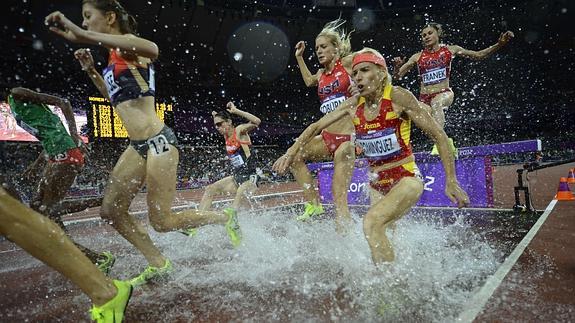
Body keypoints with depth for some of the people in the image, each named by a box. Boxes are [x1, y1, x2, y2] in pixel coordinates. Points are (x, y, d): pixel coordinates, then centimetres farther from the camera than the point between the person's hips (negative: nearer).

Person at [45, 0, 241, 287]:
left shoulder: (127, 44, -8)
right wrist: (91, 71, 21)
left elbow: (152, 49, -36)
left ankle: (226, 220, 17)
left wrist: (84, 35, -38)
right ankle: (158, 264, 20)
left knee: (161, 221, -3)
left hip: (158, 141, -9)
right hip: (138, 146, 9)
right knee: (111, 210, 8)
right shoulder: (115, 56, 18)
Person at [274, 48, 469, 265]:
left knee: (371, 222, -28)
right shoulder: (354, 104, 0)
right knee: (384, 235, 16)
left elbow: (438, 135, -10)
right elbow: (316, 127, 7)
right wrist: (291, 152, -4)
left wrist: (451, 181, -11)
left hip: (406, 179, -5)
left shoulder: (398, 97, -14)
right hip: (377, 184, 6)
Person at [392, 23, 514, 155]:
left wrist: (499, 44, 1)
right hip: (424, 98, 3)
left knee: (436, 102, -38)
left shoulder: (450, 50, 7)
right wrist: (396, 66, -16)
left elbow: (478, 55, 12)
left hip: (444, 93, -2)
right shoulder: (417, 57, 6)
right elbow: (397, 76, 5)